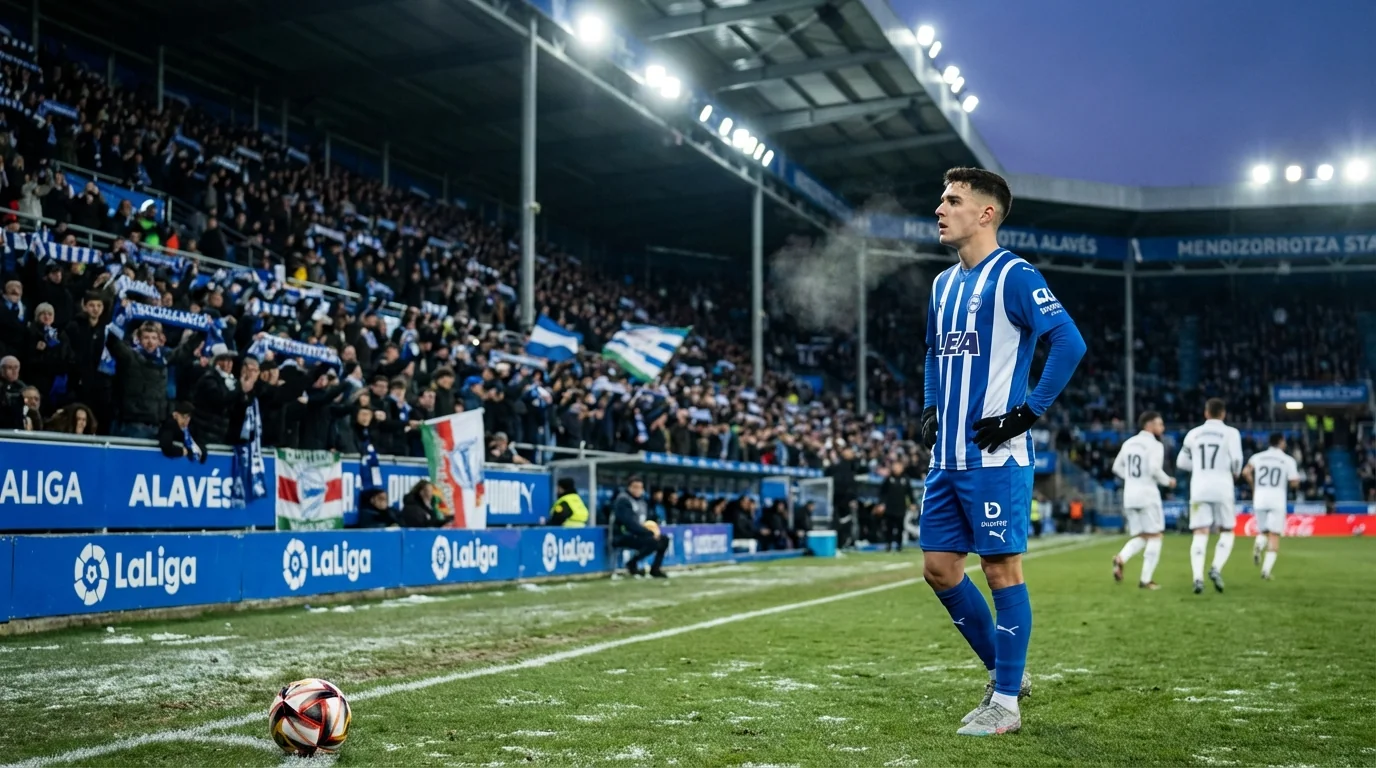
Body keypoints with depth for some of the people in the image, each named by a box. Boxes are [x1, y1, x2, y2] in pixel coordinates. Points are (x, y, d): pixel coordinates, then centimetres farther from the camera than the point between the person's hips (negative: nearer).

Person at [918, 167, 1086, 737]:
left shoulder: (1013, 275, -8)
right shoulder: (944, 284, 16)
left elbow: (1069, 342, -17)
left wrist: (1027, 413, -17)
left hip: (994, 455, -8)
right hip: (947, 455, 8)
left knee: (1001, 568, -2)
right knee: (939, 567, 9)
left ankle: (1006, 701, 9)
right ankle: (1003, 670, 26)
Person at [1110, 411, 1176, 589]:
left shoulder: (1128, 443, 12)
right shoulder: (1155, 445, -9)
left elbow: (1117, 467, 18)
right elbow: (1154, 469, -22)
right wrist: (1167, 481, -5)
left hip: (1129, 495, 7)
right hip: (1147, 495, -7)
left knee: (1140, 537, 14)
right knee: (1155, 537, 4)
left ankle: (1121, 558, -15)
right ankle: (1145, 580, -1)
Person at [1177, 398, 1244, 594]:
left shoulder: (1193, 434, 9)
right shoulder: (1230, 433, -1)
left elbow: (1182, 462, 13)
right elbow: (1236, 459, -10)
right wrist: (1235, 475, 10)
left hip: (1199, 488, 2)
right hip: (1222, 488, -2)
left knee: (1200, 534, -1)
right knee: (1226, 532, 13)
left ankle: (1198, 577, -15)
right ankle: (1216, 568, -8)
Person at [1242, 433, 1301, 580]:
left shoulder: (1257, 457, 6)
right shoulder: (1288, 460, 1)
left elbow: (1246, 472, -9)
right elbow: (1294, 483, -3)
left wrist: (1254, 486, 8)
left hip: (1259, 500, 2)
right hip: (1277, 500, -2)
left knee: (1263, 532, 17)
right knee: (1274, 535, 1)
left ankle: (1258, 545, -18)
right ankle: (1266, 569, -11)